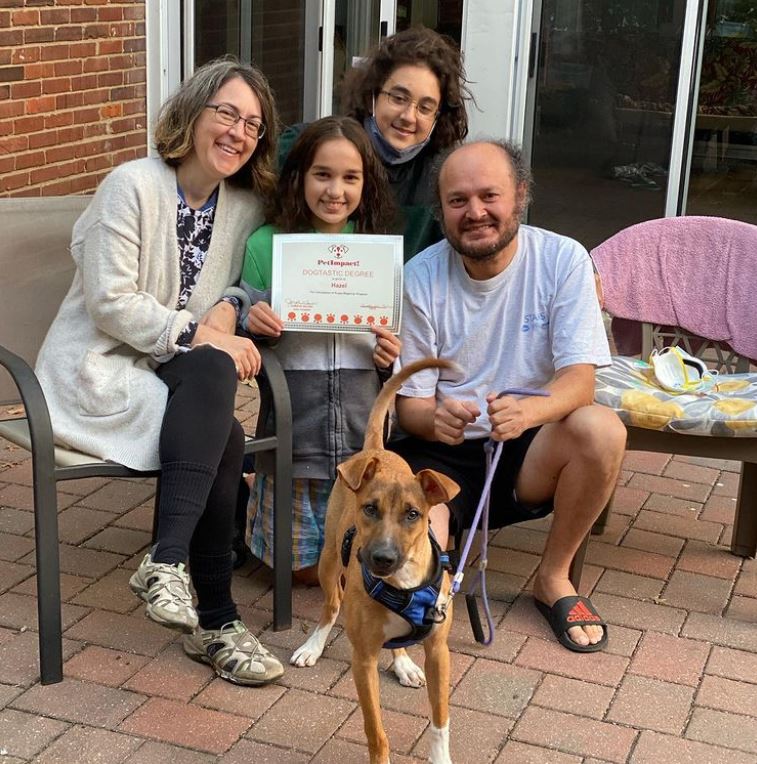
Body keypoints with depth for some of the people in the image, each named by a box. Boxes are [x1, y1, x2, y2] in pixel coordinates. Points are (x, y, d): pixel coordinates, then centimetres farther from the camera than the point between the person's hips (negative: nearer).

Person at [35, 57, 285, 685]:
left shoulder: (248, 203, 6)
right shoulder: (133, 185, -12)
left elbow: (241, 284, 14)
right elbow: (110, 302, -16)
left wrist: (227, 308, -11)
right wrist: (199, 334, -23)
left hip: (177, 373, 5)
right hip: (98, 369, -5)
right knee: (221, 426, -29)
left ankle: (168, 561, -27)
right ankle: (215, 620, -27)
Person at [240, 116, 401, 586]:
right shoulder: (266, 245, -2)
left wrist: (392, 358, -9)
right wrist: (251, 321, -18)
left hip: (365, 433, 2)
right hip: (294, 433, -1)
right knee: (304, 568, 7)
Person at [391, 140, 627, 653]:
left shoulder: (563, 259, -8)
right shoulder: (421, 277, -7)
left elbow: (579, 377, -16)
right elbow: (409, 403, -5)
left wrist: (529, 411, -40)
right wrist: (434, 418, -32)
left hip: (528, 455, 2)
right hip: (442, 454, -1)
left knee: (601, 429, -31)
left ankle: (554, 578, -6)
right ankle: (436, 541, 12)